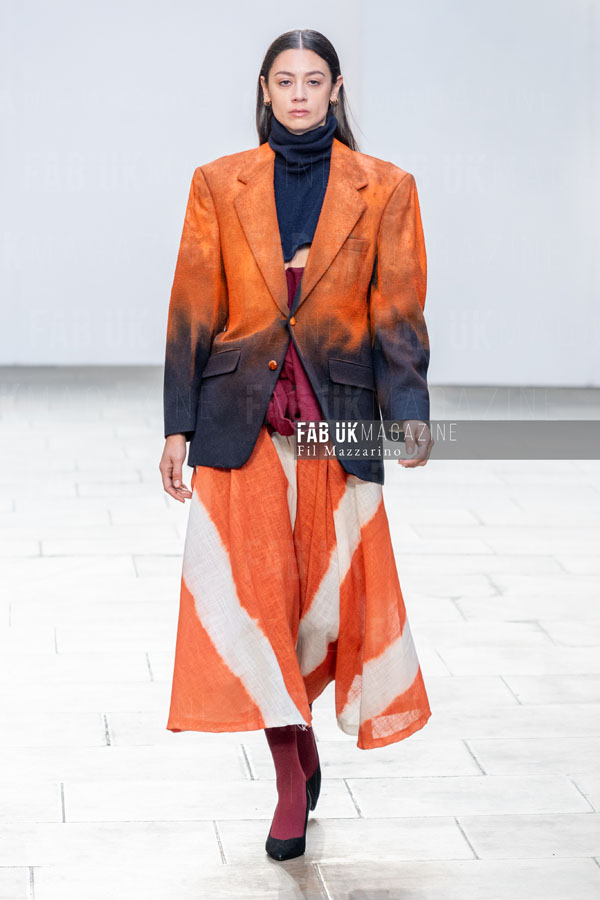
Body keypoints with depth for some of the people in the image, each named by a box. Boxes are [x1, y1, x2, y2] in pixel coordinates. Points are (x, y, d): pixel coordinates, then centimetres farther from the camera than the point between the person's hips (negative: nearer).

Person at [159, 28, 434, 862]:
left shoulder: (385, 189, 4)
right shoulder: (219, 184, 6)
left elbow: (398, 308, -2)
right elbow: (193, 308, 5)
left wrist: (410, 408, -17)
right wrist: (179, 425, 0)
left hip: (339, 414, 0)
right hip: (241, 413, 0)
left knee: (333, 585, 4)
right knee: (252, 585, -5)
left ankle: (298, 734, 30)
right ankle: (293, 770, 7)